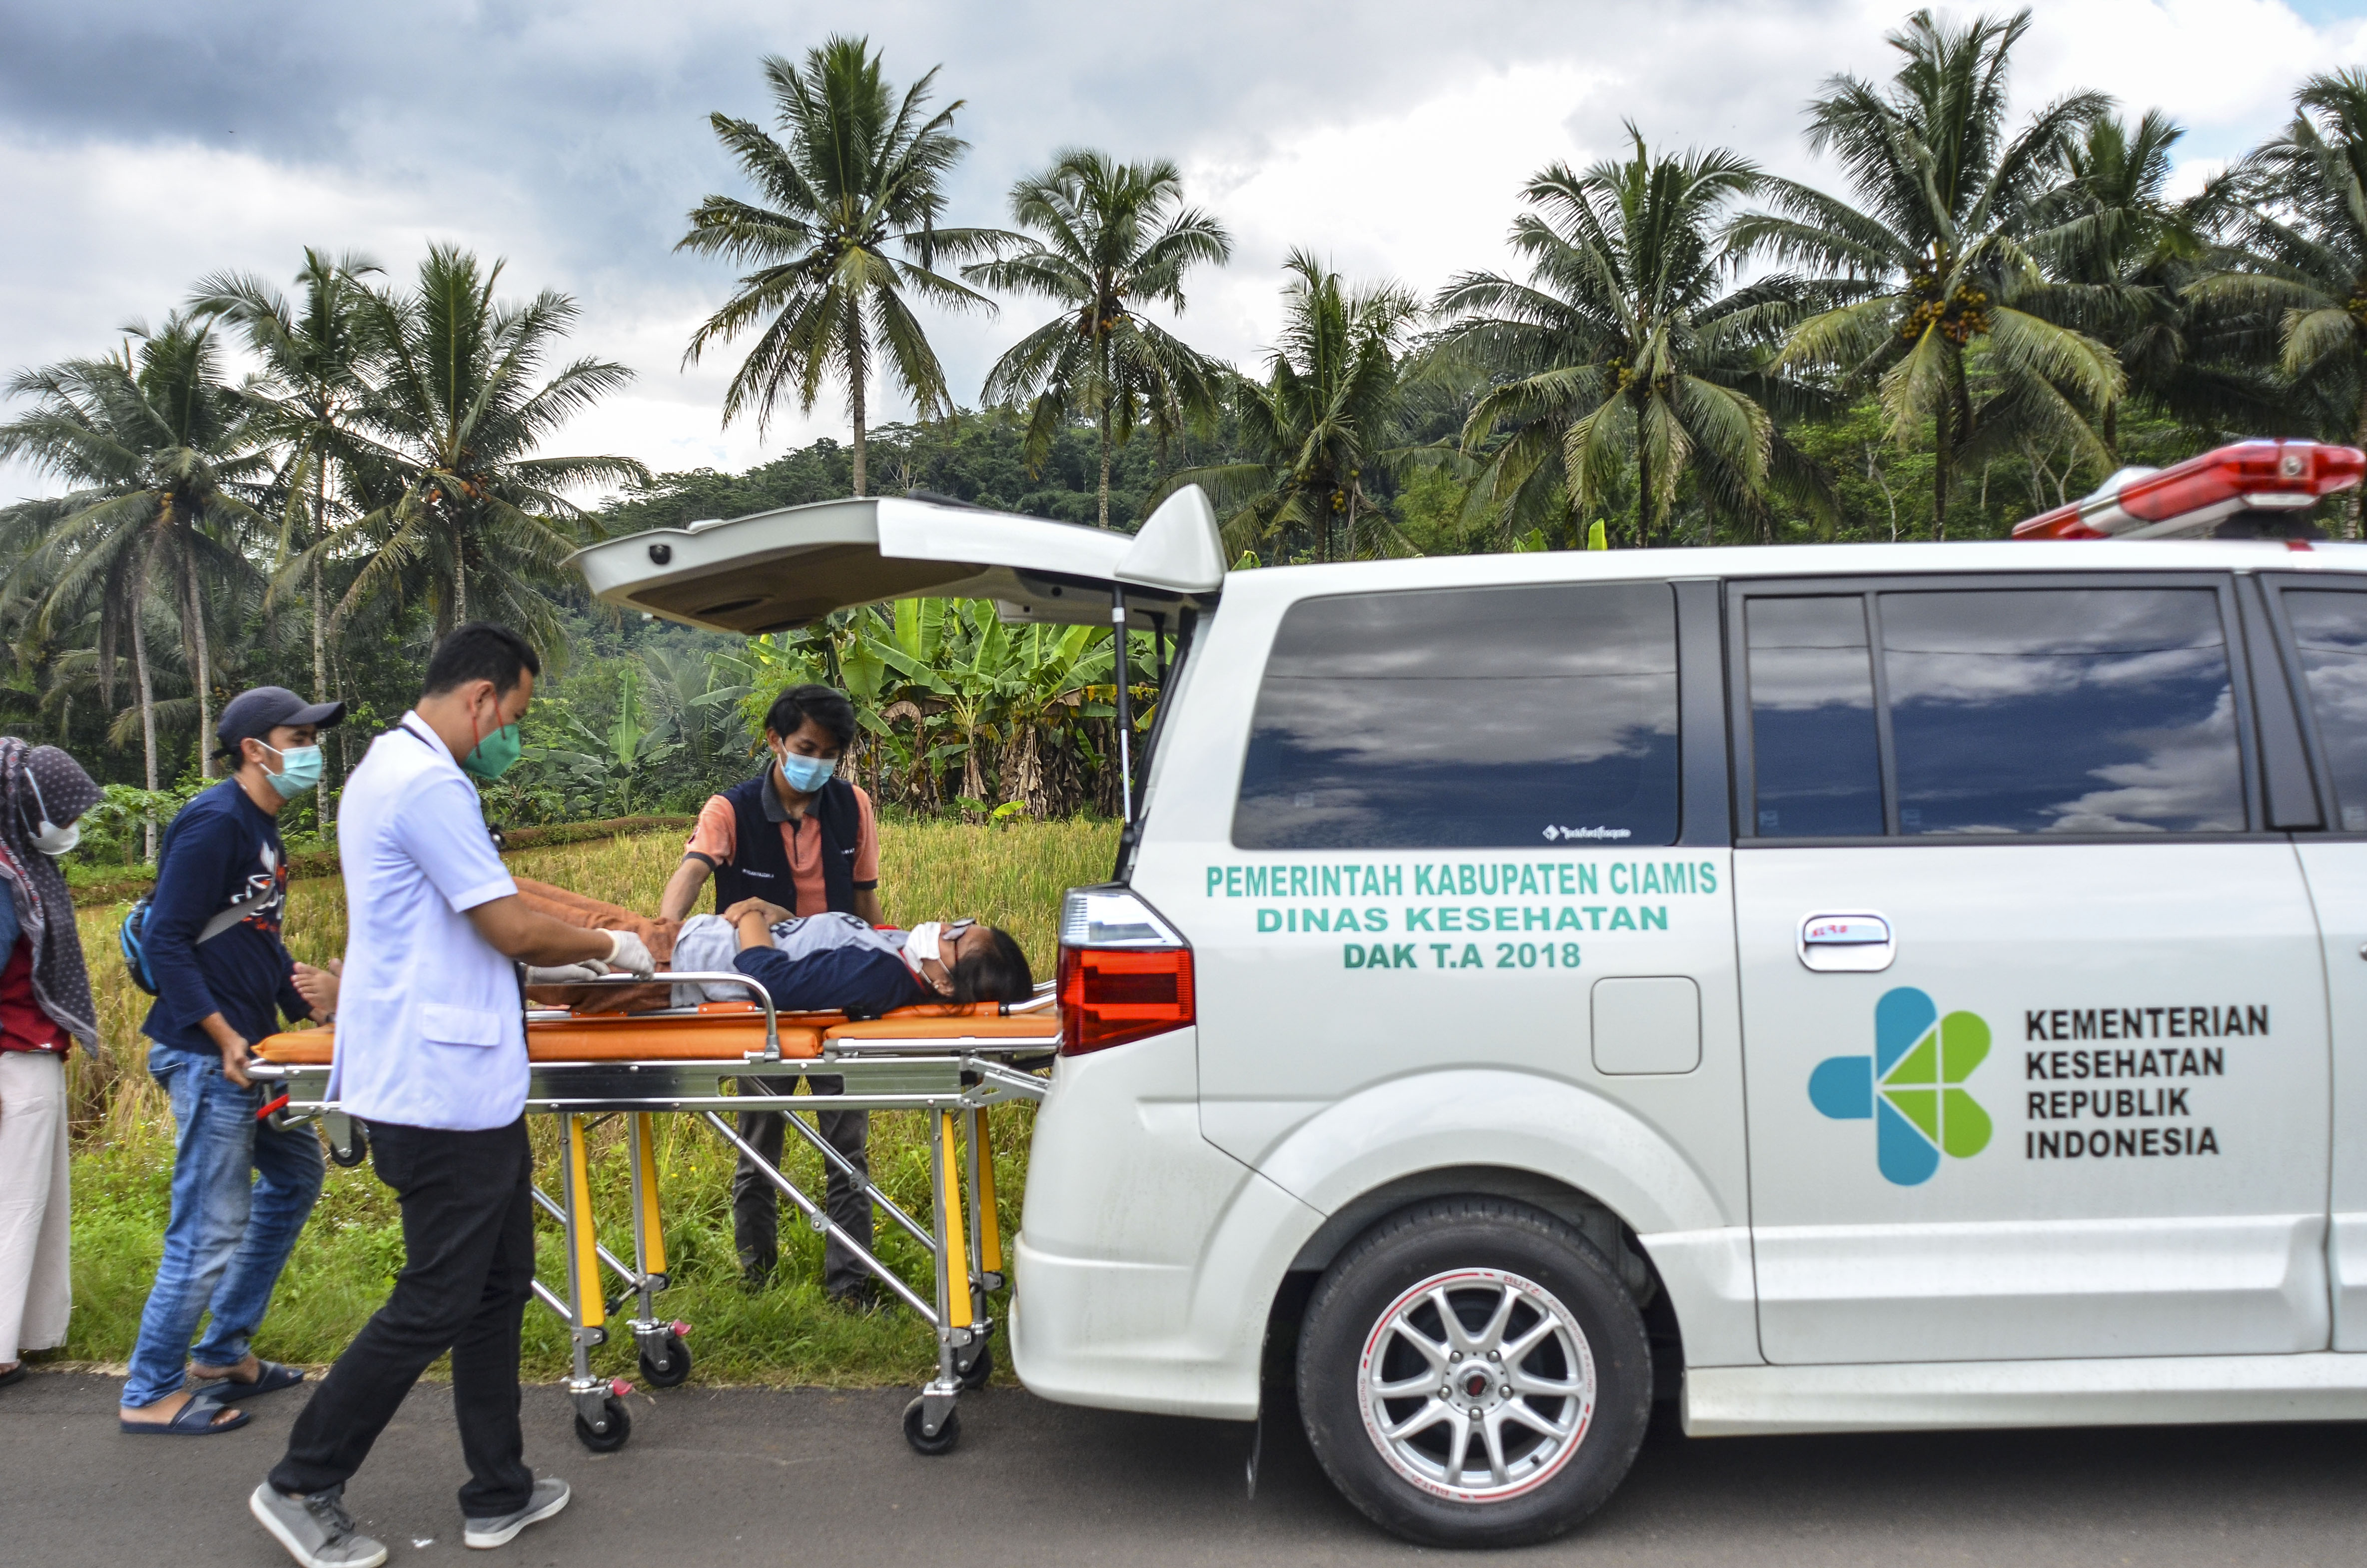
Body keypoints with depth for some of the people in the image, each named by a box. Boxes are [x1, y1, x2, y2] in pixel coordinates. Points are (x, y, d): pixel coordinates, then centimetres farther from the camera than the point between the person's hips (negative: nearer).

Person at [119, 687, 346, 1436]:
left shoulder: (263, 827, 13)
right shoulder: (215, 824, -16)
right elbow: (165, 939, -20)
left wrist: (307, 1005, 15)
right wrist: (222, 1035, -22)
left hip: (251, 1044, 10)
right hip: (206, 1055, -10)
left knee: (293, 1177, 20)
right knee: (212, 1227, -5)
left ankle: (224, 1353, 30)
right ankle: (151, 1393, 10)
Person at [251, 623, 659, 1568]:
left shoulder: (389, 769, 16)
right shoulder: (429, 785, -18)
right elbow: (513, 929, -18)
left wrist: (558, 957, 19)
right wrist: (611, 948, -2)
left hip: (460, 1082, 11)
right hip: (445, 1091, -11)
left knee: (497, 1286, 15)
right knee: (435, 1304, 1)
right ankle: (303, 1487, 17)